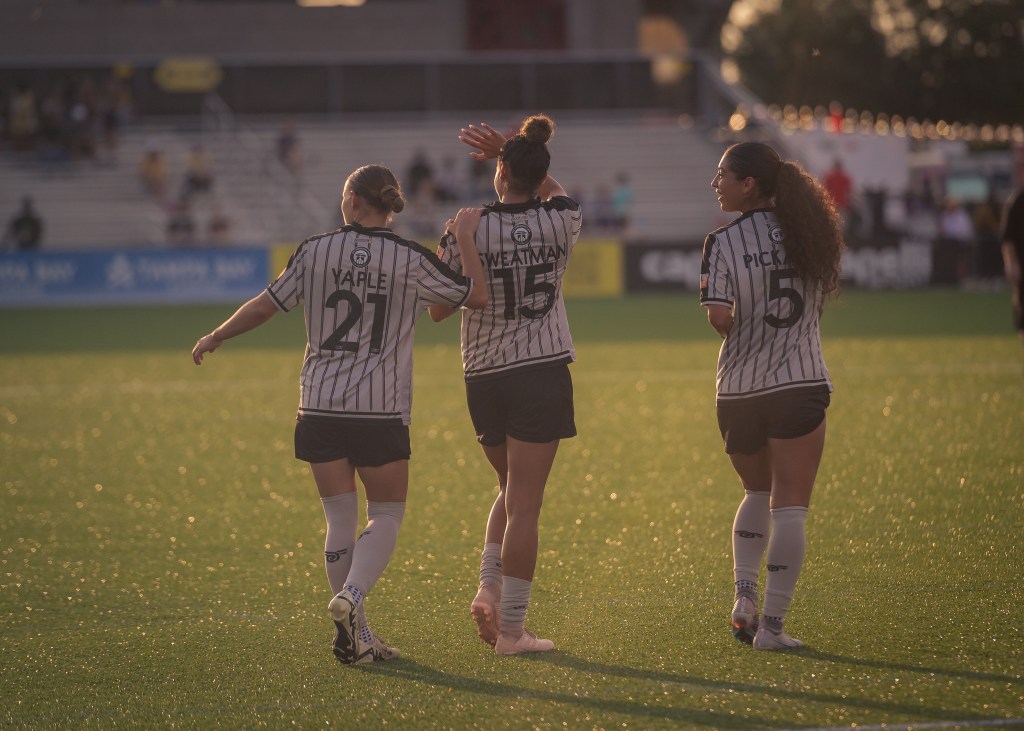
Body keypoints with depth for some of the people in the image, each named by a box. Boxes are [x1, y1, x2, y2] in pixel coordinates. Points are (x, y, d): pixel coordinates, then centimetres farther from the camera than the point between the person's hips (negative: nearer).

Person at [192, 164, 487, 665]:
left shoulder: (314, 251, 0)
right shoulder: (411, 260, -4)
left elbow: (264, 307, 6)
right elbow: (476, 295, 3)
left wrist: (215, 338, 22)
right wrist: (465, 241, 17)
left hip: (320, 406, 2)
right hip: (381, 411, -2)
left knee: (340, 520, 8)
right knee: (387, 515, 10)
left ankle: (356, 638, 7)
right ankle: (351, 596, -16)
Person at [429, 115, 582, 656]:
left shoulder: (468, 230, -7)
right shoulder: (560, 221, -3)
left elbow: (438, 310, 1)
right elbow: (554, 192, 23)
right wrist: (511, 152, 19)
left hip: (484, 377, 1)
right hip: (544, 374, -1)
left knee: (512, 489, 22)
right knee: (524, 503, -1)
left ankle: (488, 588, 4)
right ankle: (511, 628, -2)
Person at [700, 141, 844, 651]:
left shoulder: (723, 243, -8)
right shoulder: (806, 231, 2)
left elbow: (719, 316, -16)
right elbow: (827, 292, 9)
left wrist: (741, 332, 4)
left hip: (738, 389, 0)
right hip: (801, 384, 0)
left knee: (757, 494, 23)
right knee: (789, 509, 1)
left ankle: (744, 596, 9)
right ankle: (771, 625, -2)